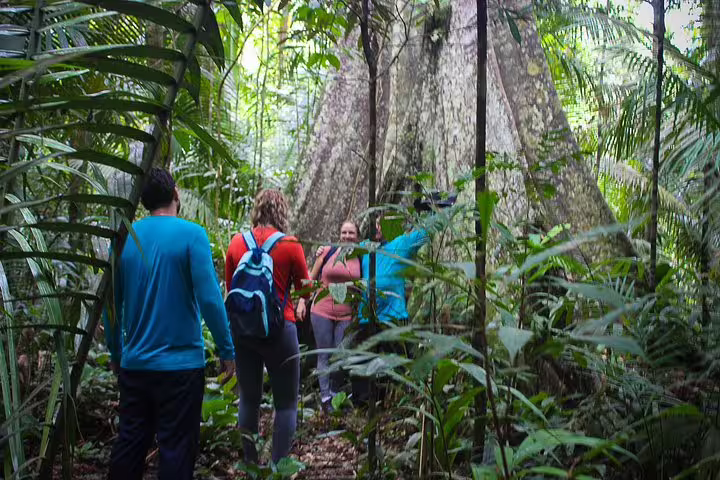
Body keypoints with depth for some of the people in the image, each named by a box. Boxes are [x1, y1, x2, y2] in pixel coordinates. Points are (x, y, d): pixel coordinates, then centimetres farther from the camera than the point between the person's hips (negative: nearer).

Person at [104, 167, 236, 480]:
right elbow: (209, 298, -17)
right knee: (176, 449, 5)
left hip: (134, 363, 5)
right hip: (180, 363, -5)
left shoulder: (124, 238, 2)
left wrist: (116, 354, 17)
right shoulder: (191, 234, -11)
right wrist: (227, 351, -8)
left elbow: (111, 302, 6)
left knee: (130, 444, 17)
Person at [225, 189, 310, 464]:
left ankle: (250, 465, 23)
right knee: (286, 403, 6)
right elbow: (304, 288, 6)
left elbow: (230, 289, 13)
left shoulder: (236, 243, 3)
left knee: (248, 399, 15)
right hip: (278, 329, -4)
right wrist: (301, 303, 27)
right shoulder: (290, 245, -6)